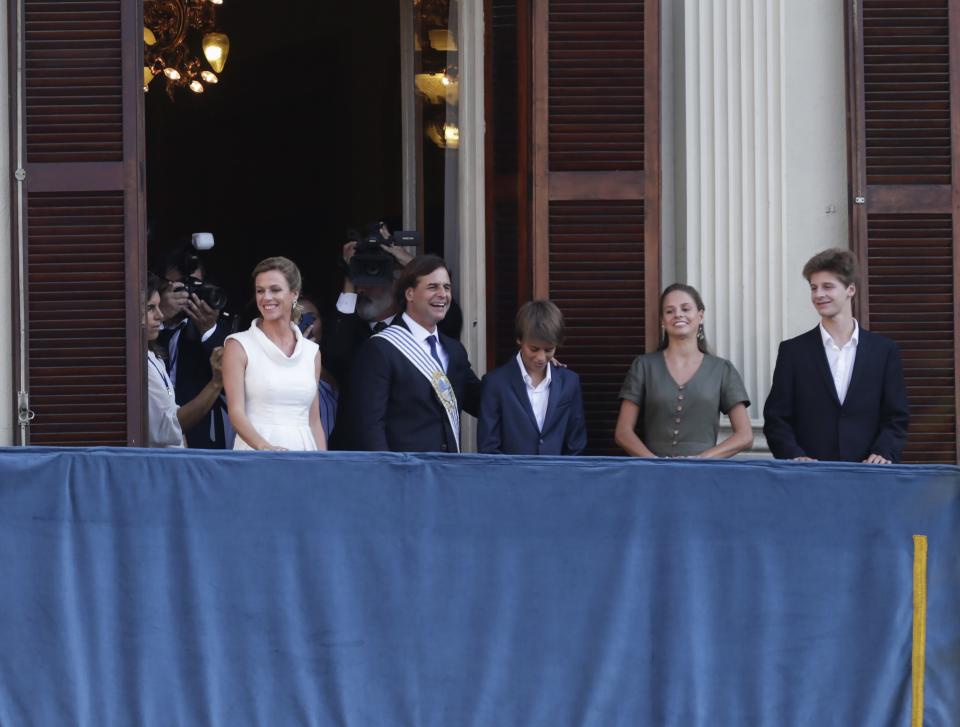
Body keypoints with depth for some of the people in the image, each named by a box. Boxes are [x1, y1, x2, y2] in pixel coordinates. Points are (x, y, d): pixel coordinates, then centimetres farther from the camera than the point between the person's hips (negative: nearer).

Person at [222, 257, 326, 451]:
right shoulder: (238, 346, 1)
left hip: (303, 450, 3)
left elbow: (314, 422, 14)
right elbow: (236, 411, -8)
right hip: (255, 451, -3)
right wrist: (264, 446, -25)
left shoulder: (311, 351, 13)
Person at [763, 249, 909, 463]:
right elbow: (776, 419, 5)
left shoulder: (884, 351, 10)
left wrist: (883, 453, -9)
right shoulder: (793, 351, 9)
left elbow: (896, 418, 9)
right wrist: (795, 456, -11)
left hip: (867, 473, 0)